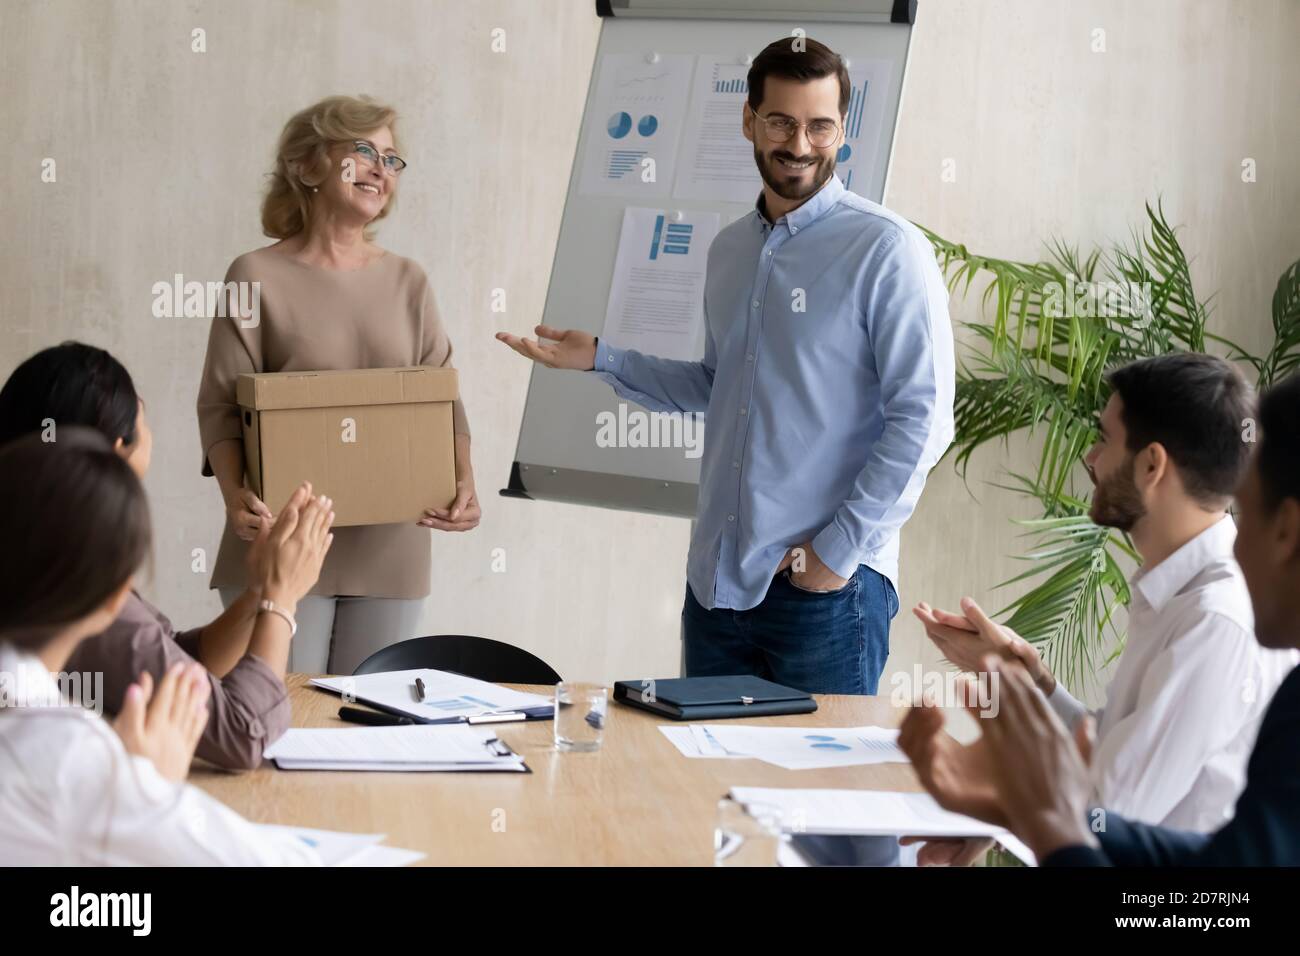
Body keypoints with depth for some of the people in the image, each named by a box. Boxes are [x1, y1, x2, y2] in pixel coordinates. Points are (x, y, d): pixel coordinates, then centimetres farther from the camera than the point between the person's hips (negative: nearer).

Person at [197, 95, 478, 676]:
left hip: (391, 548, 4)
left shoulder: (408, 283, 12)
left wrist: (464, 482, -11)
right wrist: (234, 492, -23)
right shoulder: (258, 275, -1)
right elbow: (221, 405, -6)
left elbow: (444, 399, 7)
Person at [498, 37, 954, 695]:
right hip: (717, 583, 7)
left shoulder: (887, 250, -9)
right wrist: (599, 359, 17)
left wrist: (841, 549, -15)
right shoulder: (729, 249, 14)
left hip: (825, 590, -6)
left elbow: (923, 418, -13)